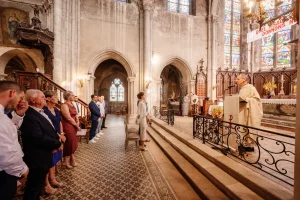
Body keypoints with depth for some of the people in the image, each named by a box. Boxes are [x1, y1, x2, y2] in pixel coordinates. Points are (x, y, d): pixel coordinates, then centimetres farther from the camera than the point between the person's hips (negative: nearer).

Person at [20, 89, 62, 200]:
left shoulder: (40, 112, 7)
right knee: (34, 186, 12)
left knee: (38, 185, 27)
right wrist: (57, 144, -15)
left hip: (44, 156, 9)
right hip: (37, 158, -9)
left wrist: (57, 137, -7)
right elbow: (39, 138, -29)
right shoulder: (29, 116, -26)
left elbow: (50, 130, 12)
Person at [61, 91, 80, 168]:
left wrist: (78, 123, -6)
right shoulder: (64, 105, -17)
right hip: (68, 127, -8)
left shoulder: (72, 105, 10)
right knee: (68, 143, 7)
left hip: (74, 126, 8)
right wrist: (77, 125, -12)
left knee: (73, 142, 17)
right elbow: (69, 118, -21)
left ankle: (71, 158, 35)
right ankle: (65, 161, 27)